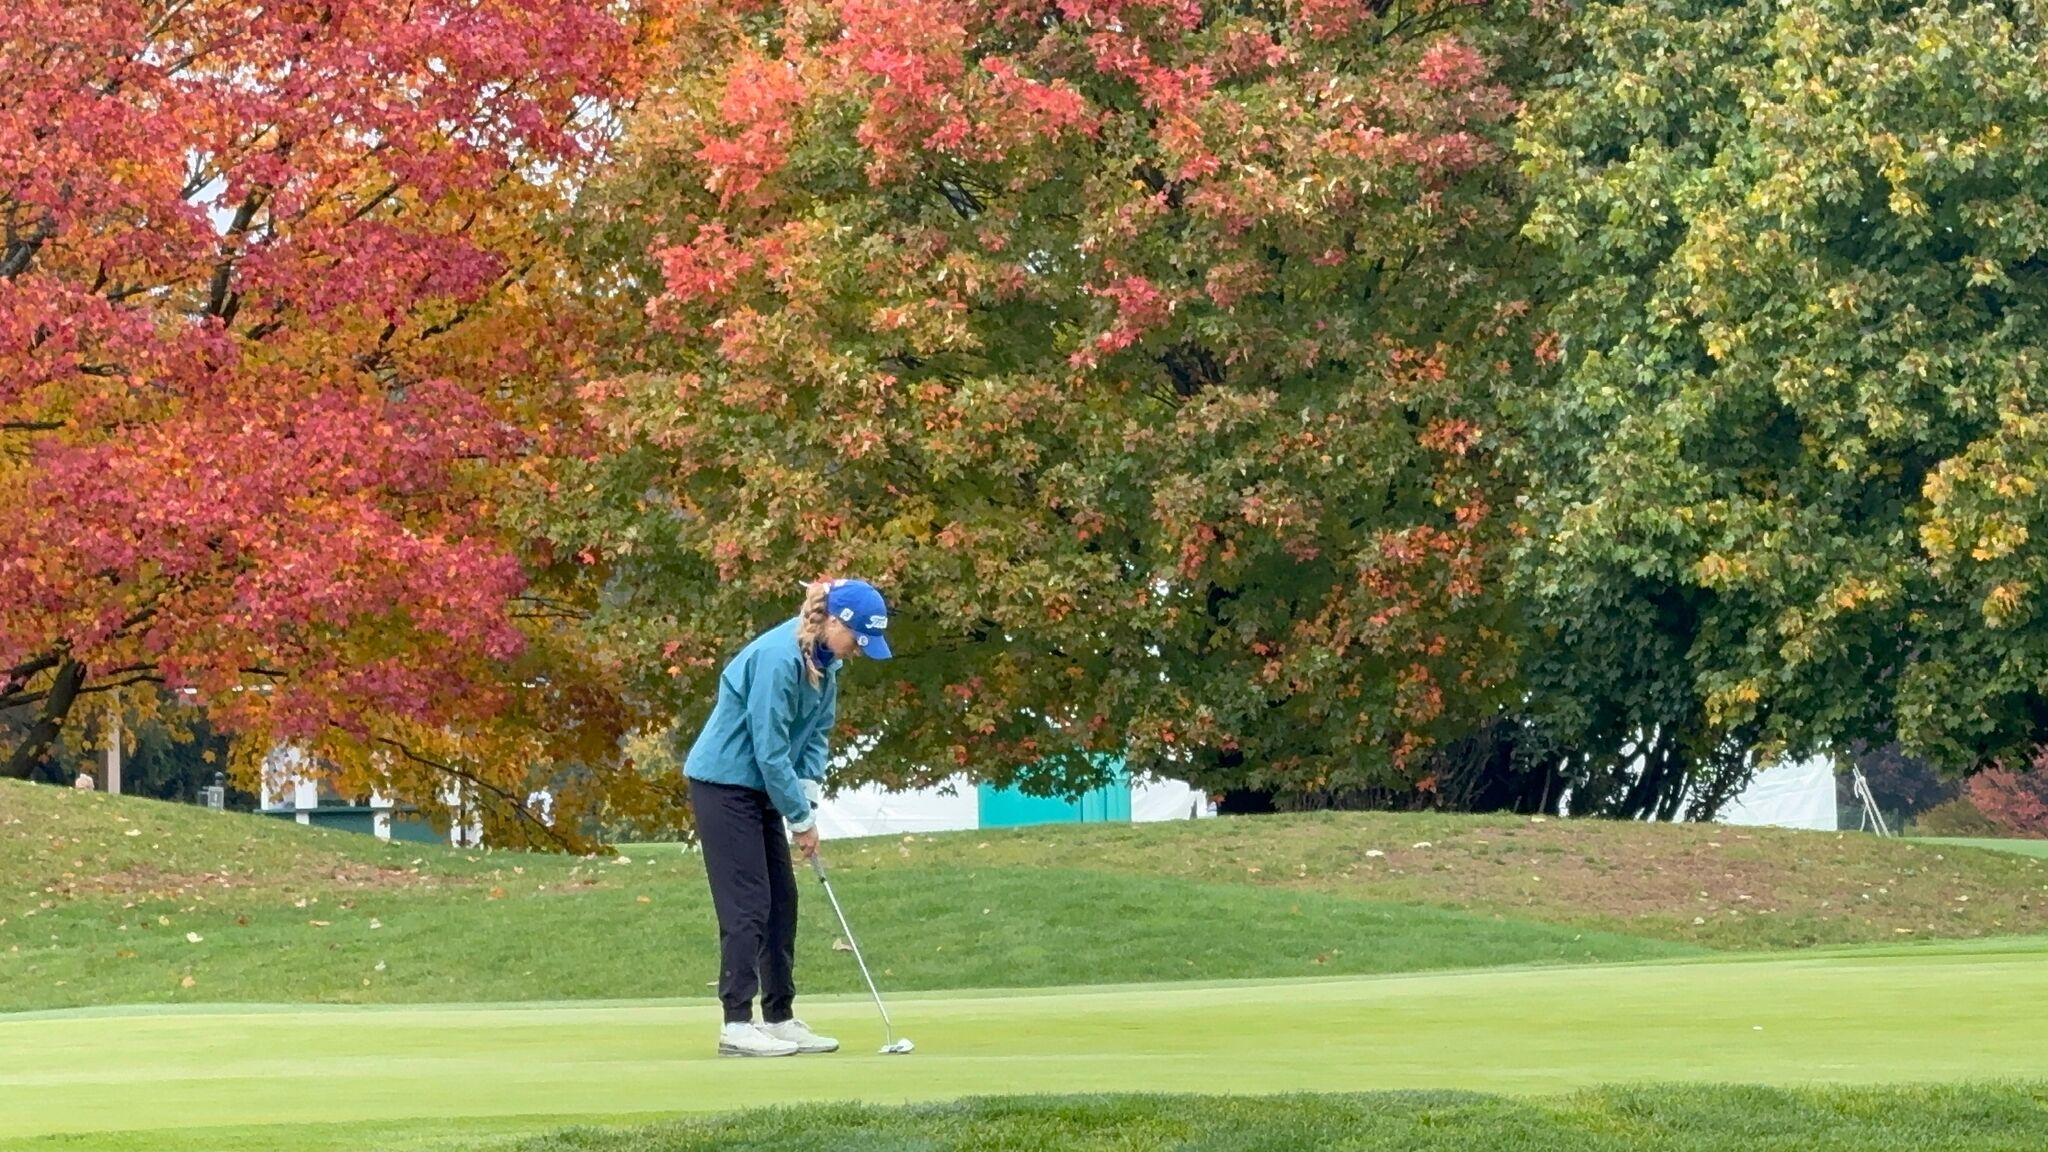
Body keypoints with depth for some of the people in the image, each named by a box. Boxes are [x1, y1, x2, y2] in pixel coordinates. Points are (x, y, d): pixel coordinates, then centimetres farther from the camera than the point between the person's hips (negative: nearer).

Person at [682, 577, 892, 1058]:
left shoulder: (824, 662, 3)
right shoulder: (779, 658, -25)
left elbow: (816, 733, 9)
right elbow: (770, 750, -24)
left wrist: (809, 796, -5)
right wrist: (801, 818, -16)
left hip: (759, 787, 9)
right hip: (723, 783, -9)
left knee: (781, 900, 8)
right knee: (748, 905, -11)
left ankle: (780, 1019, 13)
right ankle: (736, 1026, -9)